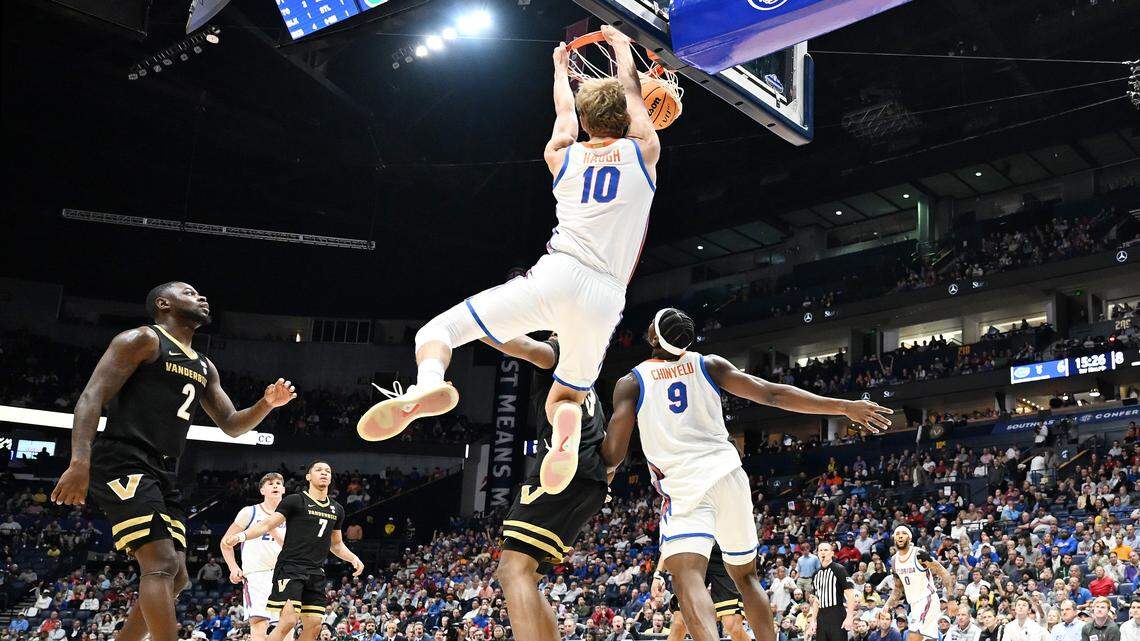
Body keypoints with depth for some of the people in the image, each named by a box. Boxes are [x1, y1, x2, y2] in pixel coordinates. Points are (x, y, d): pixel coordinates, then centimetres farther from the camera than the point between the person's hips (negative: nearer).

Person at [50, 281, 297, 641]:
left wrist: (267, 404, 2)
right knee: (162, 564, -21)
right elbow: (92, 396, -12)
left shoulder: (204, 367, 22)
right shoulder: (144, 339, -2)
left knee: (175, 579, 8)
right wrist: (80, 462, -26)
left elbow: (232, 426, 24)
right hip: (124, 466, -9)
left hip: (162, 475, 9)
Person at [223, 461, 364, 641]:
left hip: (316, 573, 6)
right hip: (290, 567, -6)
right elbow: (268, 524, -8)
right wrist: (241, 535, -23)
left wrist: (353, 558, 9)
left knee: (314, 625, 0)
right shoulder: (295, 501, -2)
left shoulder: (337, 510, 17)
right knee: (288, 621, -19)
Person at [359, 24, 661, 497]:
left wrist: (561, 66, 57)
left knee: (435, 332, 8)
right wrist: (621, 46, 50)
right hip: (604, 299, 1)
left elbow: (565, 110, 39)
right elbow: (632, 91, 34)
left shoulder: (562, 156, 16)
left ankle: (428, 385, -30)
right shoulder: (642, 151, 14)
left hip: (556, 276, -1)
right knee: (563, 398, 20)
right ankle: (567, 424, -21)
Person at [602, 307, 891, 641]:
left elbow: (612, 455, -2)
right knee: (745, 576, 20)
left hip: (683, 485, -4)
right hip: (728, 474, 4)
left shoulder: (630, 383, 5)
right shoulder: (710, 364, 11)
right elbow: (773, 394, 2)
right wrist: (845, 406, 3)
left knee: (687, 577, -19)